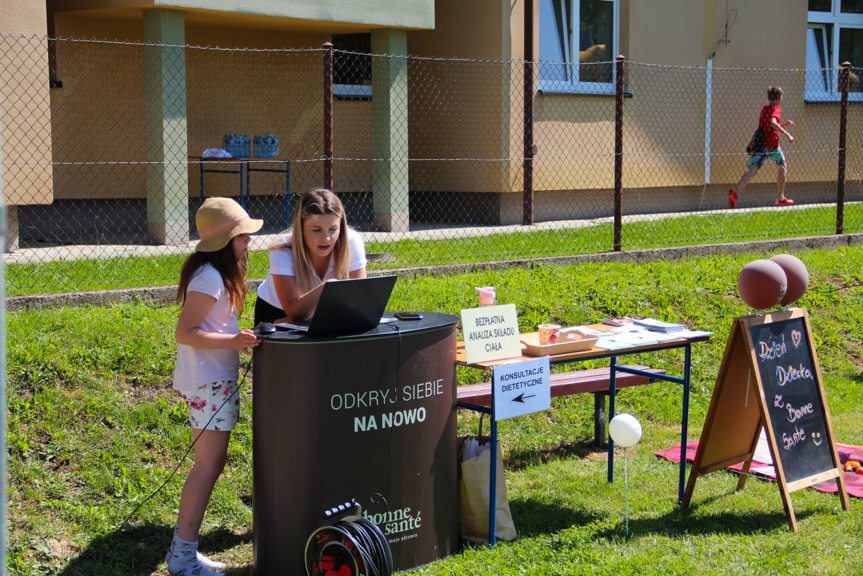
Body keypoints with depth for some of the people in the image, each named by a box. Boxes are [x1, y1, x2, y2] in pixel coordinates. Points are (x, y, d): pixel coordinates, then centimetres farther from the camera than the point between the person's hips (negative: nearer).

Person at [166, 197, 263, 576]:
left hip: (215, 380, 11)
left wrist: (240, 336, 13)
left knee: (211, 464, 14)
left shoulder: (216, 273, 14)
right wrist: (232, 341, -27)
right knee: (209, 466, -8)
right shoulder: (210, 278, -18)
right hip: (208, 383, -11)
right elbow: (184, 332, -21)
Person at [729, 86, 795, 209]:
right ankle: (780, 198, 20)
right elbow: (773, 122, -24)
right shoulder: (776, 109, -3)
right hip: (772, 144, -6)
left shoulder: (764, 109, 22)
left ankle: (736, 192, -32)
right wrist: (787, 134, -23)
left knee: (752, 170, -8)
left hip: (760, 144, 6)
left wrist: (785, 124, 31)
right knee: (782, 168, 16)